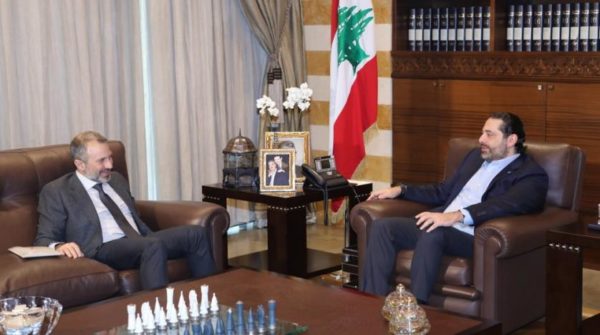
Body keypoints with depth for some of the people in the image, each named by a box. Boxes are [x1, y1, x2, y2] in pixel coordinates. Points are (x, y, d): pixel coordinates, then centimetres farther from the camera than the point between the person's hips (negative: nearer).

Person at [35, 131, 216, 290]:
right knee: (154, 246, -36)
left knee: (196, 233, -16)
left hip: (140, 242, 7)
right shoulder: (56, 191, 3)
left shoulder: (117, 180, 23)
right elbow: (43, 239, -1)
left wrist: (156, 241, 10)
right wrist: (59, 246, -25)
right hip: (103, 251, -7)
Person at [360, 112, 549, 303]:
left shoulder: (531, 174, -2)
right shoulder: (476, 156, 23)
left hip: (474, 237, -8)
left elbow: (505, 205, -21)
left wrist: (456, 216, -35)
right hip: (441, 225, 8)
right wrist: (401, 190, 17)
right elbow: (443, 191, 30)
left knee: (432, 234, -37)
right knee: (382, 227, -13)